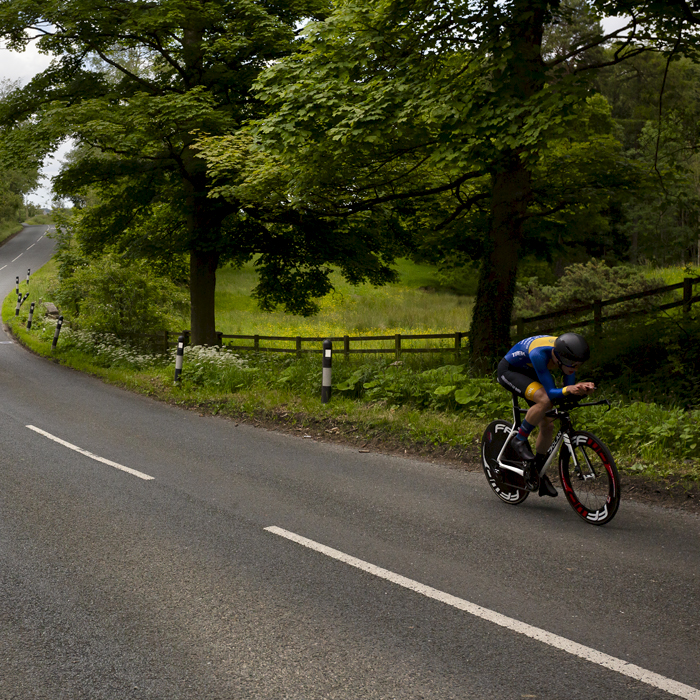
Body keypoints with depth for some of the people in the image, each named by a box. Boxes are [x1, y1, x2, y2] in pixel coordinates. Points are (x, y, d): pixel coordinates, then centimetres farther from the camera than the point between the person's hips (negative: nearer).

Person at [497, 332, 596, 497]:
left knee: (548, 425, -1)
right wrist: (568, 390, -56)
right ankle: (519, 441, -12)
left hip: (529, 373, 7)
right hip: (509, 371, -7)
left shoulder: (567, 355, -22)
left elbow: (569, 387, -15)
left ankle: (539, 472, 18)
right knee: (544, 400, -33)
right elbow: (550, 393, -37)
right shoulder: (539, 354, -41)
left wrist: (581, 387, -37)